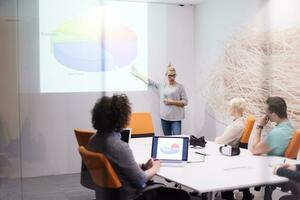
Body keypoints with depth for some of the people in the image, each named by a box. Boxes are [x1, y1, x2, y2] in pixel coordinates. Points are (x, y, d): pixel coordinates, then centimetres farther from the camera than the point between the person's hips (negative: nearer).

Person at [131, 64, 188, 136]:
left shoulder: (180, 87, -1)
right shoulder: (162, 86, 10)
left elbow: (185, 102, -2)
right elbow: (149, 82, 18)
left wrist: (172, 102, -12)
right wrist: (136, 74, 23)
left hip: (176, 118, -4)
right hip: (164, 117, 4)